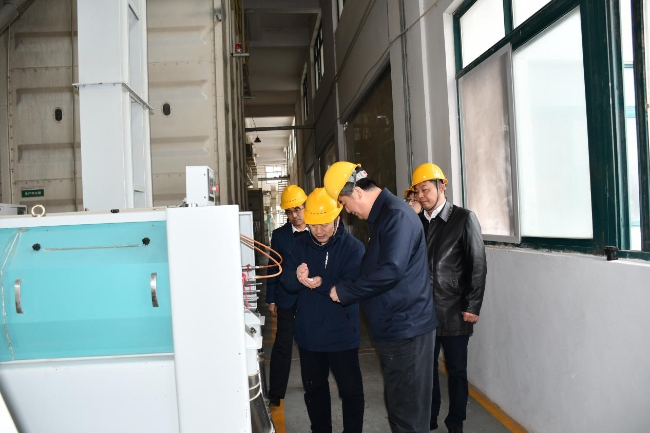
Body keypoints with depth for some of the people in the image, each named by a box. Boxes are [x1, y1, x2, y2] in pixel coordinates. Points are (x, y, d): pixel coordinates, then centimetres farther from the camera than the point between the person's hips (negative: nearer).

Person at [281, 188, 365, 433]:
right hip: (308, 334, 4)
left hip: (341, 334, -4)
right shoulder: (300, 246, 1)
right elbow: (287, 282, -7)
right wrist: (297, 277, -29)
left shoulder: (353, 247, -12)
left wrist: (321, 283, -33)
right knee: (314, 389, 19)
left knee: (350, 390, 9)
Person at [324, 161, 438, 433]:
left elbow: (390, 270, -28)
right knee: (397, 403, 20)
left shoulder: (397, 215, -19)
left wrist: (344, 292, -17)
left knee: (408, 410, 1)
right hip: (393, 326, 10)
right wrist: (327, 283, 14)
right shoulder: (382, 216, 13)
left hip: (406, 327, -10)